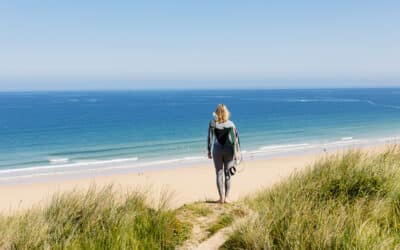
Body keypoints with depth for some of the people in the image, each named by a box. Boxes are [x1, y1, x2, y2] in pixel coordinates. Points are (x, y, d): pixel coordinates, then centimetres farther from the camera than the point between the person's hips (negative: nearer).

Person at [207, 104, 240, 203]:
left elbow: (210, 138, -5)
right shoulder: (231, 124, -2)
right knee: (227, 174, 8)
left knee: (219, 174, 7)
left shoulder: (212, 123, -6)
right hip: (229, 150, 1)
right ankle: (226, 197, 6)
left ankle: (221, 197, 7)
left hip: (217, 150, -1)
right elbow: (236, 137, 0)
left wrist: (209, 151, 3)